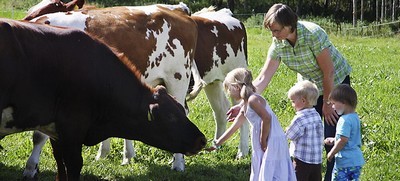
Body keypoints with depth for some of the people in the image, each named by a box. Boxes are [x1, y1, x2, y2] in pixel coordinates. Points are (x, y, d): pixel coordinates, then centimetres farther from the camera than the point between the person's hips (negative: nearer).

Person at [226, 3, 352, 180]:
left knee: (331, 137, -8)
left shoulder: (313, 34, -32)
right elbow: (262, 79, -14)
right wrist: (242, 104, -23)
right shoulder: (278, 44, -15)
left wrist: (327, 103, -16)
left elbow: (328, 72, -24)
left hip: (335, 81, -5)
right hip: (310, 85, 5)